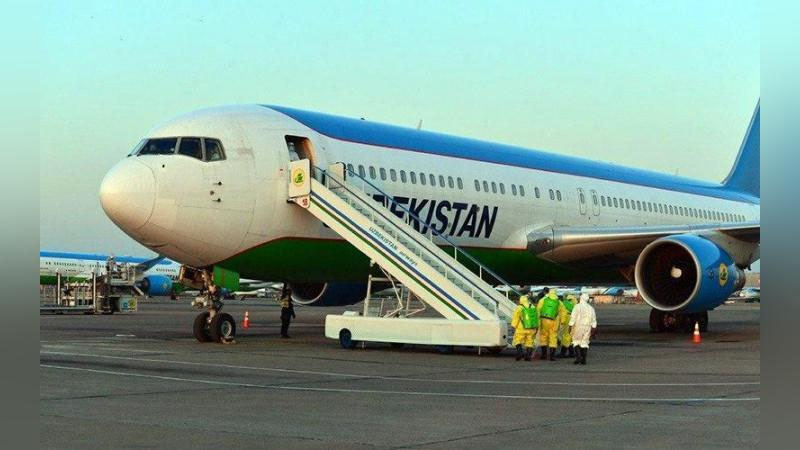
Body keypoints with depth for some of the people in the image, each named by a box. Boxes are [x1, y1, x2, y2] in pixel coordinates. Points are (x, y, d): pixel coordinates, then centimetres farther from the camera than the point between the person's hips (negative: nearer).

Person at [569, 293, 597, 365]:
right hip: (587, 327, 4)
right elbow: (594, 320, 10)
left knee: (576, 341, 5)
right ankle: (583, 360, 3)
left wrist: (570, 327, -8)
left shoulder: (577, 306, -6)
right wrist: (593, 330, 13)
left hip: (578, 327, -4)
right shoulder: (591, 308, 9)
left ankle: (578, 356, -11)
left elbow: (573, 318, -11)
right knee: (584, 342, 8)